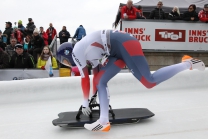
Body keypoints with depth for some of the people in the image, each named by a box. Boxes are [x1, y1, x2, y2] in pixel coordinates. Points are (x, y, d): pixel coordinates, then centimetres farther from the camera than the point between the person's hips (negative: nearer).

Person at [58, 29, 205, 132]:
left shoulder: (76, 51, 1)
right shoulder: (86, 52, 26)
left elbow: (85, 79, 3)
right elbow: (96, 71, 29)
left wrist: (85, 103, 15)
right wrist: (94, 97, 36)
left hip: (124, 43, -9)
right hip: (117, 52, 9)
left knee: (149, 81, -11)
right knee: (100, 81, 2)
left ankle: (187, 64, 2)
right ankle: (104, 121, -1)